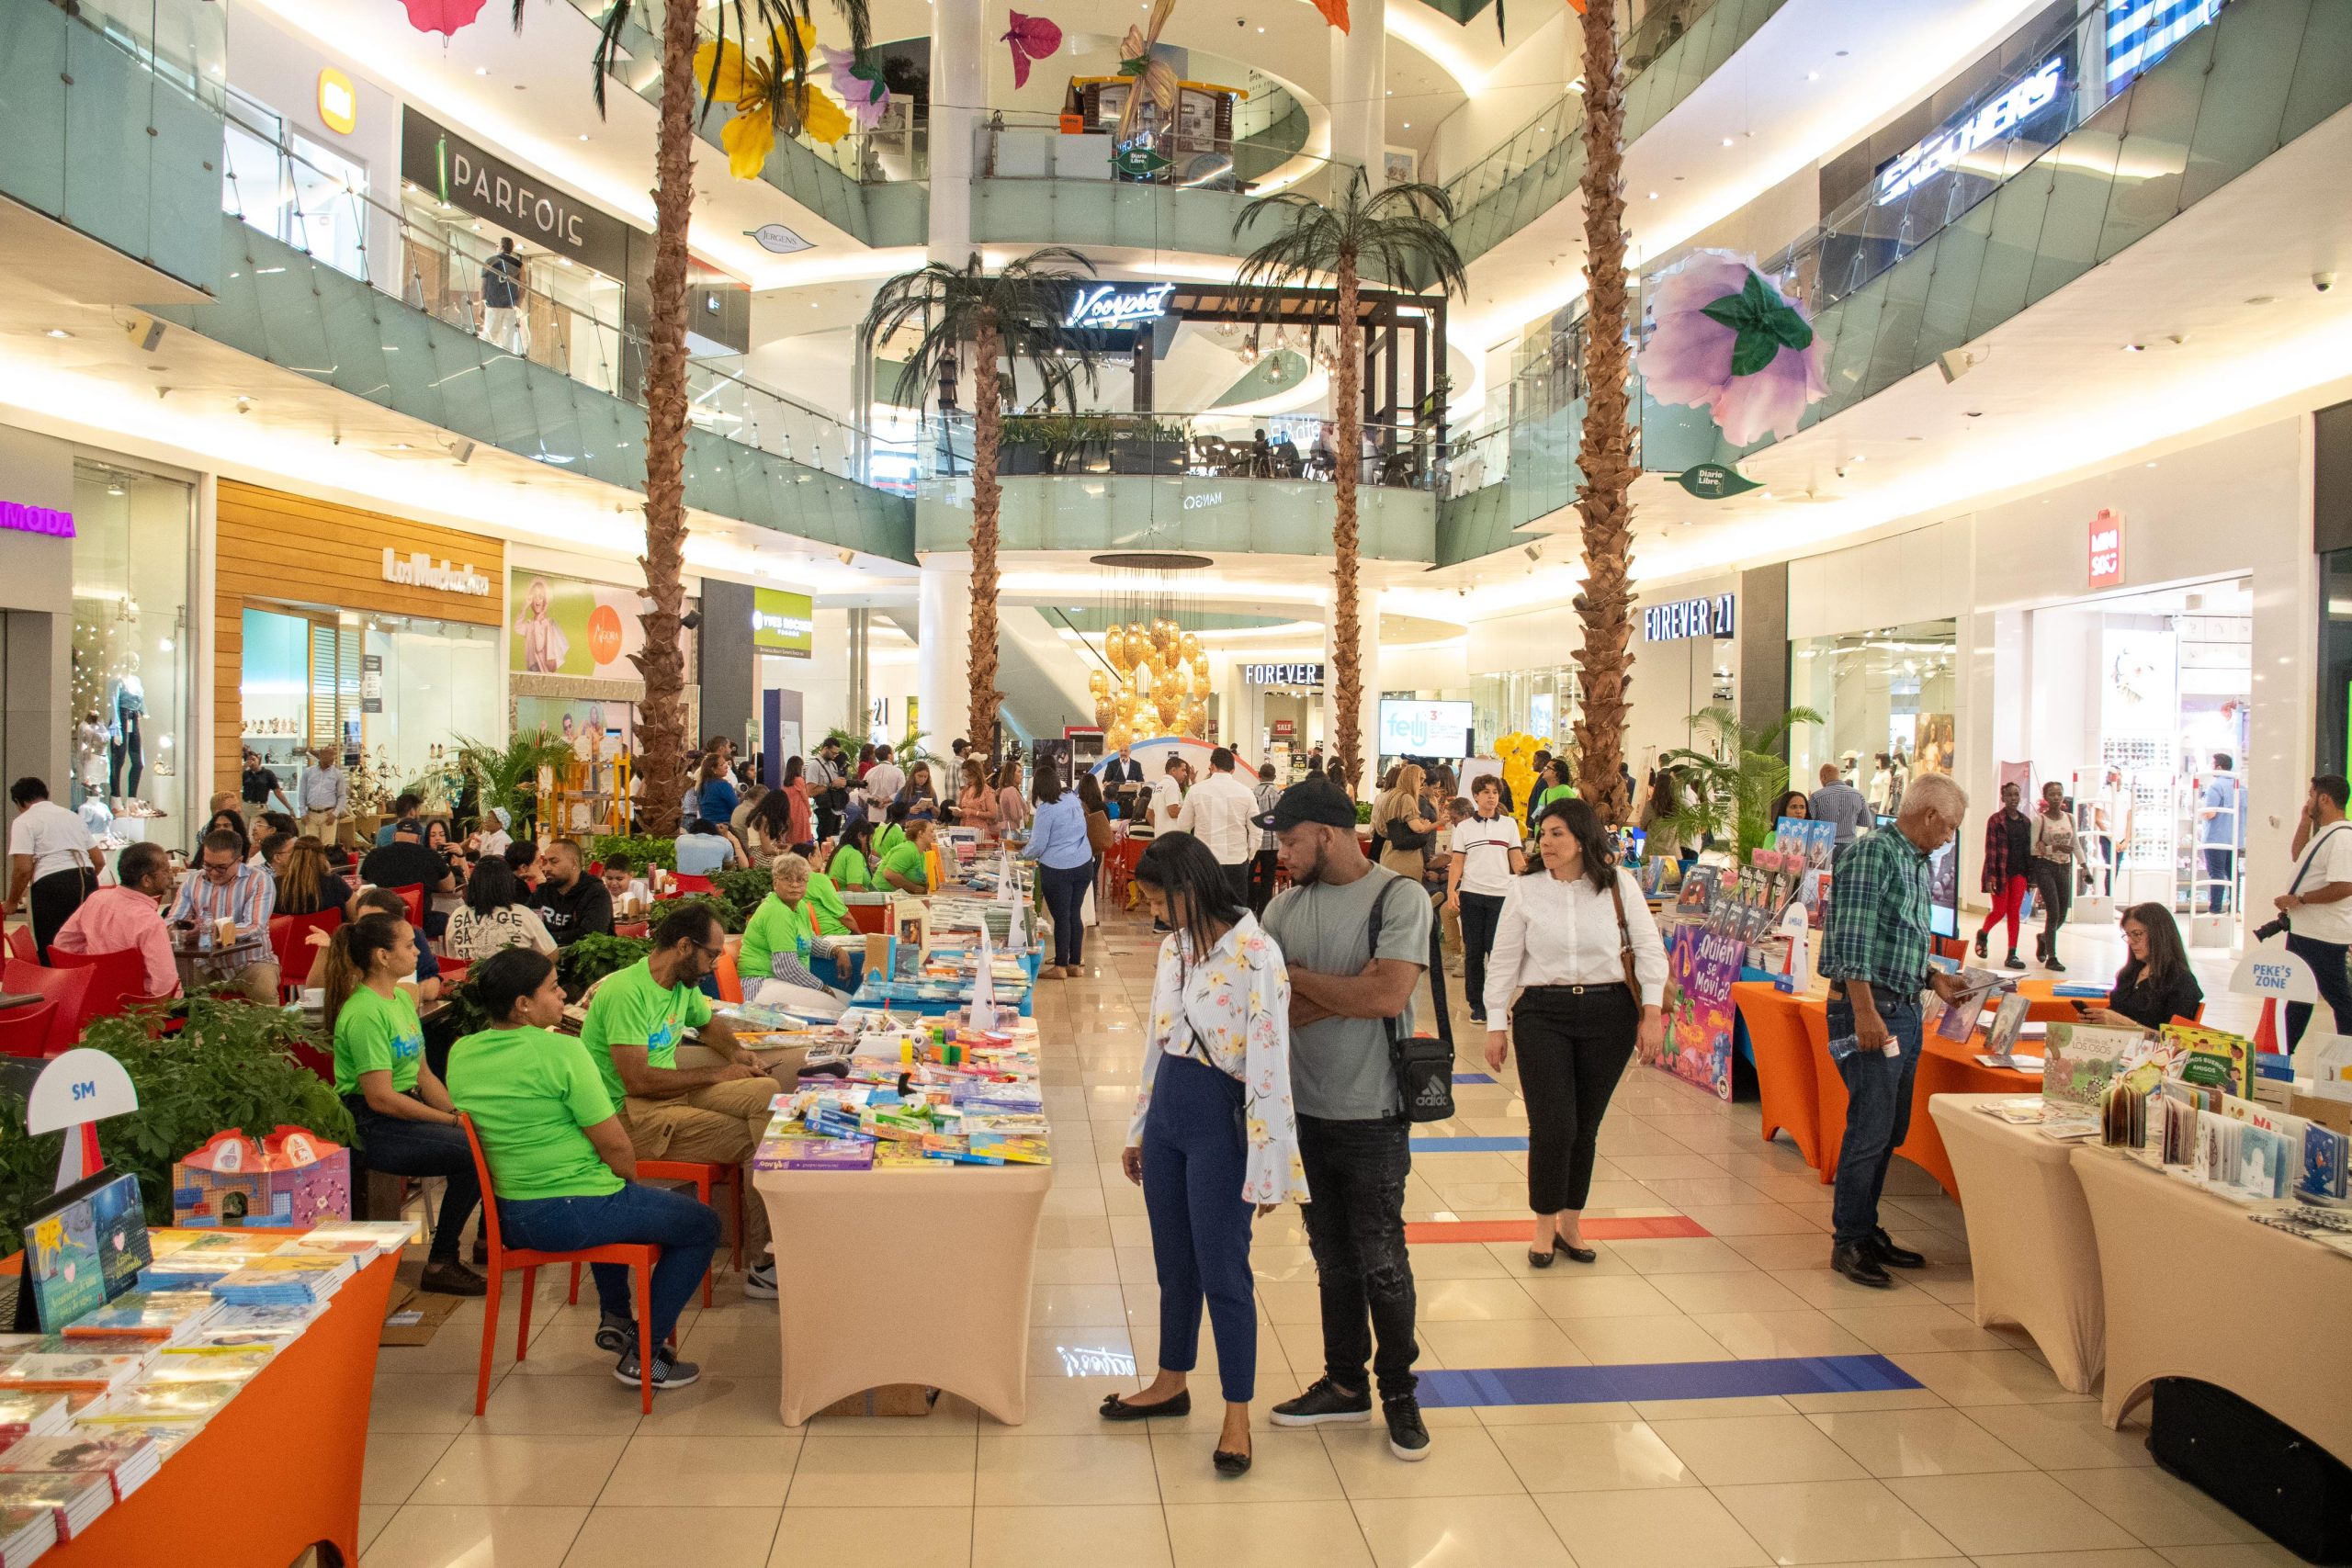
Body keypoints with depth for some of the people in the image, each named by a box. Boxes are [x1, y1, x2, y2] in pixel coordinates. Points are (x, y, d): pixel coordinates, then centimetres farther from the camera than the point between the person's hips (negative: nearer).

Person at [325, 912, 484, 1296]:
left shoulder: (402, 998, 12)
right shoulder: (364, 1014, -17)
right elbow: (381, 1098, -20)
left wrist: (457, 1111, 0)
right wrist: (453, 1120, -16)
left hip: (407, 1112, 9)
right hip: (373, 1127, -9)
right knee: (474, 1152, -24)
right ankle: (439, 1265, -10)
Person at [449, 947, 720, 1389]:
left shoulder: (461, 1053, 1)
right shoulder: (561, 1051, -20)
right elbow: (616, 1146, -17)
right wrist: (632, 1180, 3)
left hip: (507, 1217, 8)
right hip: (574, 1215, -8)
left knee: (614, 1202, 39)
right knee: (702, 1223, 9)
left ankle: (615, 1316, 40)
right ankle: (644, 1352, 8)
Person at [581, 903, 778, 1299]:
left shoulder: (685, 984, 8)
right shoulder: (626, 992, -20)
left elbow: (708, 1022, 31)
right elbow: (637, 1080, -25)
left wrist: (736, 1052, 9)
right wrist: (716, 1074, -17)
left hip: (672, 1092, 9)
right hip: (628, 1113, -9)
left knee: (767, 1093, -11)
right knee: (757, 1142, -19)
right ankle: (765, 1262, -6)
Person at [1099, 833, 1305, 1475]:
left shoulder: (1255, 956, -19)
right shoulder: (1174, 946, 5)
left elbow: (1270, 1068, -18)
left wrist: (1266, 1169, -16)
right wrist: (1137, 1130, 18)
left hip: (1222, 1120, -7)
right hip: (1167, 1114, 7)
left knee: (1223, 1272, 3)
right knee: (1173, 1263, 19)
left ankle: (1237, 1415, 19)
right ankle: (1171, 1383, 38)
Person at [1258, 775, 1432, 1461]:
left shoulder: (1399, 900, -12)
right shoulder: (1286, 907, 3)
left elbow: (1389, 996, -24)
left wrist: (1298, 977, -14)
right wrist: (1352, 989, -16)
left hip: (1371, 1115, -5)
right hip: (1305, 1111, 5)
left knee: (1382, 1262, 4)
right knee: (1333, 1257, 16)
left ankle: (1399, 1392, 23)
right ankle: (1345, 1384, 31)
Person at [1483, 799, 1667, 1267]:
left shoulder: (1619, 884, -1)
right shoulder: (1525, 889, 0)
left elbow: (1649, 949, 2)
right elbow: (1503, 960, 4)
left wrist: (1651, 1013, -5)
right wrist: (1495, 1026, 3)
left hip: (1609, 1014, 1)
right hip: (1543, 1014, -1)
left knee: (1585, 1126, 9)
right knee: (1552, 1127, -6)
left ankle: (1571, 1224, 27)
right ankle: (1544, 1226, 14)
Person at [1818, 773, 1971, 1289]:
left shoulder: (1917, 863, 18)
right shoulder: (1873, 852, -12)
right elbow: (1853, 938, -20)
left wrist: (1932, 979, 13)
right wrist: (1865, 1011, -24)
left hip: (1905, 1011, 10)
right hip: (1871, 1011, -10)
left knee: (1888, 1133, 14)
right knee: (1869, 1131, -6)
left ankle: (1867, 1230, 25)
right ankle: (1848, 1242, 3)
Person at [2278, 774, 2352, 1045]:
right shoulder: (2324, 833, 11)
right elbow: (2297, 856, 30)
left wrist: (2299, 899, -22)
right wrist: (2305, 823, 16)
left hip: (2324, 935, -11)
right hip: (2303, 930, 11)